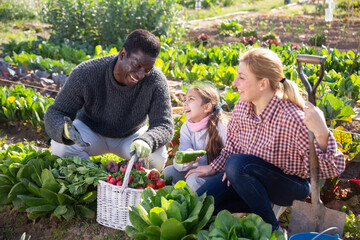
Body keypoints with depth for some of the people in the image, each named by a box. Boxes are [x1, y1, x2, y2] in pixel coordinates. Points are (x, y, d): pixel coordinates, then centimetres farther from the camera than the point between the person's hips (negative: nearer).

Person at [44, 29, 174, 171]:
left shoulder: (156, 81, -27)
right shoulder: (85, 73, -29)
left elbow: (164, 126, -27)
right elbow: (55, 113, -23)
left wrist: (147, 141, -52)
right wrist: (65, 130, -49)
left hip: (131, 135, 1)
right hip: (91, 130, 0)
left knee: (157, 157, -29)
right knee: (60, 145, -30)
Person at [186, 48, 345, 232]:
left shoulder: (293, 118, -30)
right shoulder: (241, 107, -10)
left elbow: (332, 169, -29)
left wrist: (321, 134, -46)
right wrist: (214, 168, 7)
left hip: (292, 186, -6)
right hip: (248, 177, 6)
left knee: (236, 163, -33)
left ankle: (273, 229, -13)